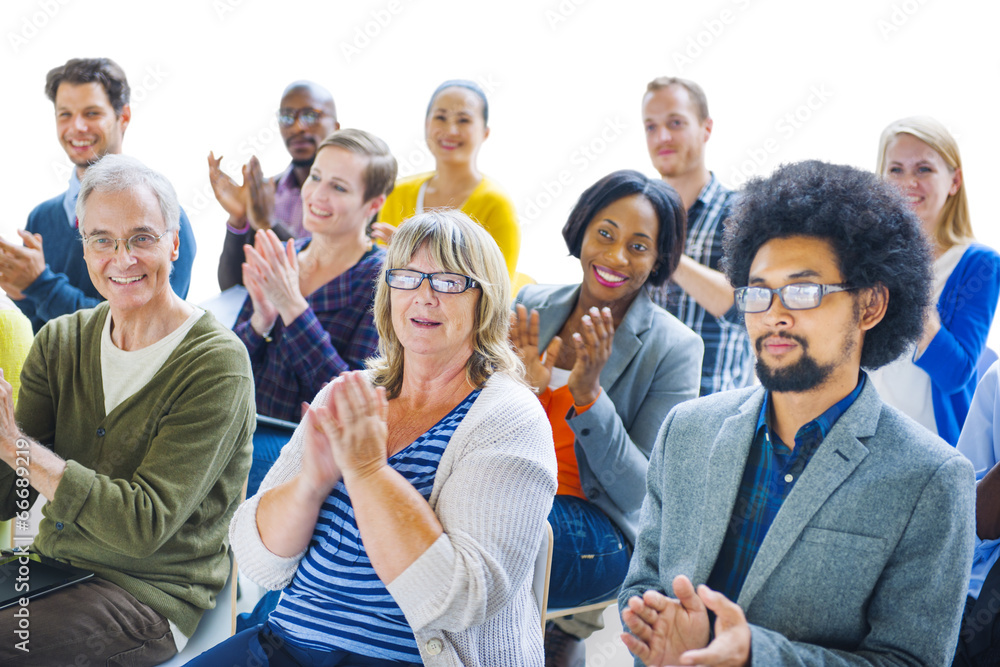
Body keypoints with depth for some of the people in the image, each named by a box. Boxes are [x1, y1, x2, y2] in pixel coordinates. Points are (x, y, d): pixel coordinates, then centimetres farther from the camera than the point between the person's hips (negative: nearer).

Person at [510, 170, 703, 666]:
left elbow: (647, 492, -11)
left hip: (603, 529, -5)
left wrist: (588, 396, -23)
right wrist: (520, 386, -14)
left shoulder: (674, 348, -8)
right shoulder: (531, 305, 3)